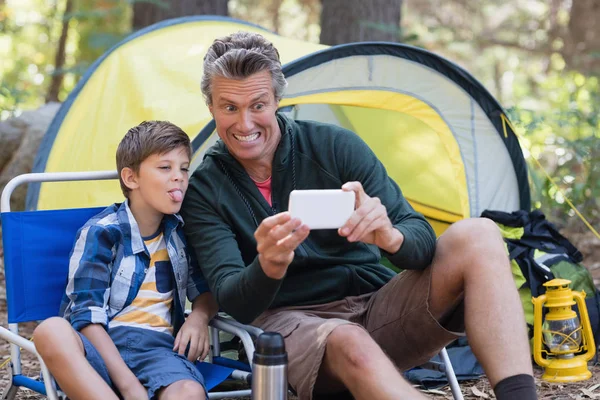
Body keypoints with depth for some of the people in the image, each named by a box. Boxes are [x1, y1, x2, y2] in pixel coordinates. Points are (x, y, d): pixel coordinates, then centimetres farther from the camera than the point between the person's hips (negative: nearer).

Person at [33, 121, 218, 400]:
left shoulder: (181, 232, 15)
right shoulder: (101, 233, 1)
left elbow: (205, 290, 28)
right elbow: (87, 315, -7)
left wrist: (199, 316, 0)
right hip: (102, 346, -2)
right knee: (51, 331, -40)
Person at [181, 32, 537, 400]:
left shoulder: (336, 146, -2)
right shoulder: (204, 190, -2)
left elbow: (420, 237, -8)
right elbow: (232, 302, -14)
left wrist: (391, 237, -34)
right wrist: (267, 269, -38)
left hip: (378, 309, 3)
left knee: (477, 235, -22)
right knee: (350, 345, -40)